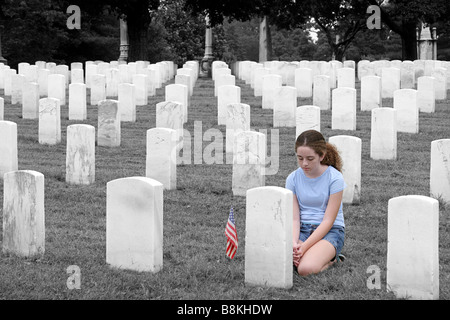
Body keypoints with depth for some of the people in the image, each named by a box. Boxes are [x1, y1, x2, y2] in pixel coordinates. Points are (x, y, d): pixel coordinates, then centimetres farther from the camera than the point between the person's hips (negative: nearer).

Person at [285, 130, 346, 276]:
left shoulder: (334, 178, -9)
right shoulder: (293, 179, 3)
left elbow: (328, 221, -12)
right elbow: (294, 218, 0)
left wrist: (304, 247, -23)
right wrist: (294, 243, -22)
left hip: (330, 231, -3)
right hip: (302, 229, 3)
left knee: (306, 269, -33)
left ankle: (331, 259, 0)